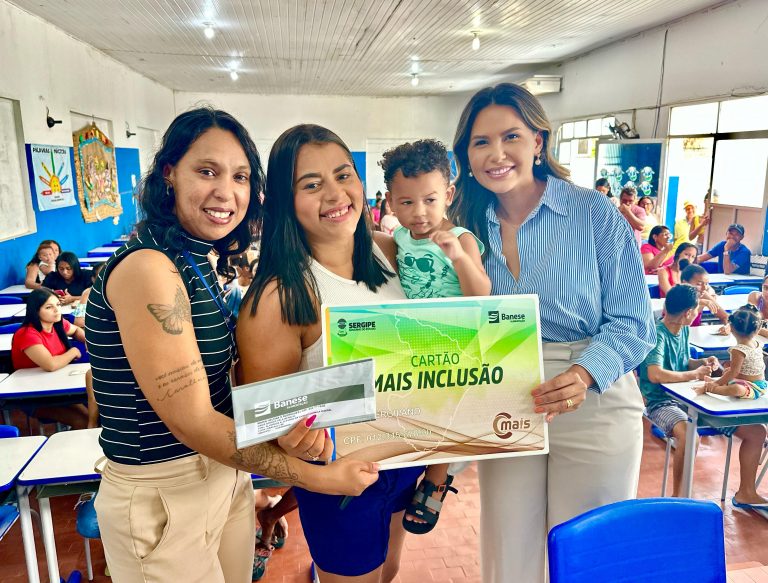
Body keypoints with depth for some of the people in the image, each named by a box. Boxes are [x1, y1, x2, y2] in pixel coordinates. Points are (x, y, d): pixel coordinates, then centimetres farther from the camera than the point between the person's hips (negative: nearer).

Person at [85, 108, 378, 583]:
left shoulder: (199, 263, 3)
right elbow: (193, 421, -23)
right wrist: (318, 477, -18)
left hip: (225, 475, 8)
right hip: (162, 497, -7)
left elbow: (216, 383, 6)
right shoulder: (147, 268, -23)